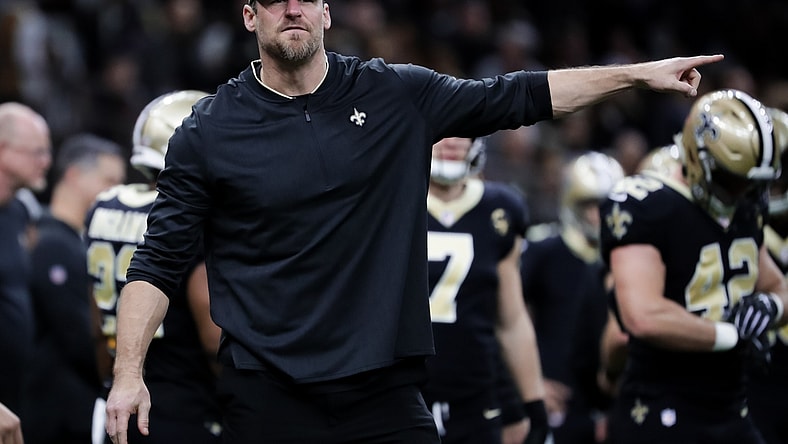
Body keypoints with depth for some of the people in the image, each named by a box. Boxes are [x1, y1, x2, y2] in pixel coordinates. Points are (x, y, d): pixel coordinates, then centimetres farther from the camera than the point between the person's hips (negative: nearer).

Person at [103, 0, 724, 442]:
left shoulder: (395, 96, 6)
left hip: (385, 389, 2)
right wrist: (129, 374, -8)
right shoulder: (209, 132, 0)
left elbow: (517, 97, 12)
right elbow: (159, 260, 1)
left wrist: (638, 74, 10)